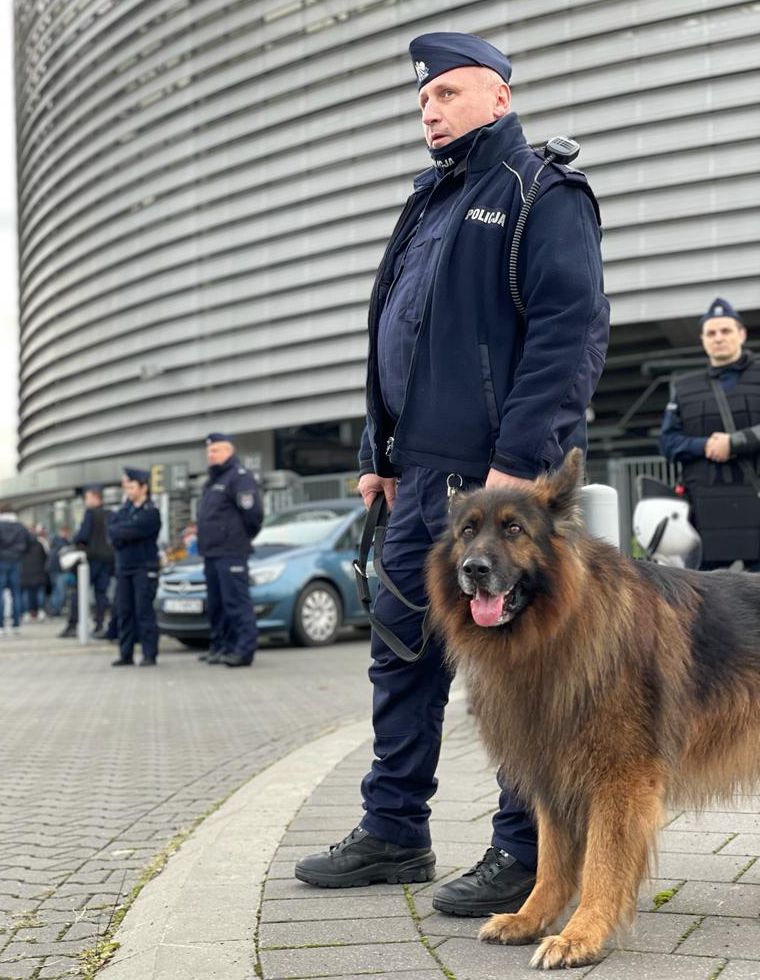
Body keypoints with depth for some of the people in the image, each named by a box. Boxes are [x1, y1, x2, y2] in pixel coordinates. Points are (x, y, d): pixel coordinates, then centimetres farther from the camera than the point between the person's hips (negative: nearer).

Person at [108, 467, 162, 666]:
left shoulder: (150, 512, -8)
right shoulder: (125, 508, 15)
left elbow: (132, 531, -20)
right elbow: (111, 528, 5)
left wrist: (118, 532, -5)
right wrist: (124, 532, -13)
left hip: (144, 568, -7)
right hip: (123, 567, 7)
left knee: (144, 611, -8)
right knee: (125, 612, 6)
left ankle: (149, 655, -6)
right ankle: (126, 654, 11)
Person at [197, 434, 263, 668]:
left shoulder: (239, 476, -8)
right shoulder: (212, 481, 22)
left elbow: (253, 512, -17)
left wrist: (243, 537, -5)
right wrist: (201, 537, 18)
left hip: (231, 553, -10)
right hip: (211, 552, 10)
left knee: (236, 601, -12)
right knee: (216, 604, 12)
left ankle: (244, 649, -13)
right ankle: (220, 646, 19)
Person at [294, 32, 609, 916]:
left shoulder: (541, 194, -4)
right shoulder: (431, 205, 22)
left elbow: (571, 331, -16)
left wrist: (519, 460, -22)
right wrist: (379, 452, 18)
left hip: (499, 477, -9)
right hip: (421, 476, 9)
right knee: (402, 648, 11)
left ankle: (526, 853, 9)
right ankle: (392, 833, 23)